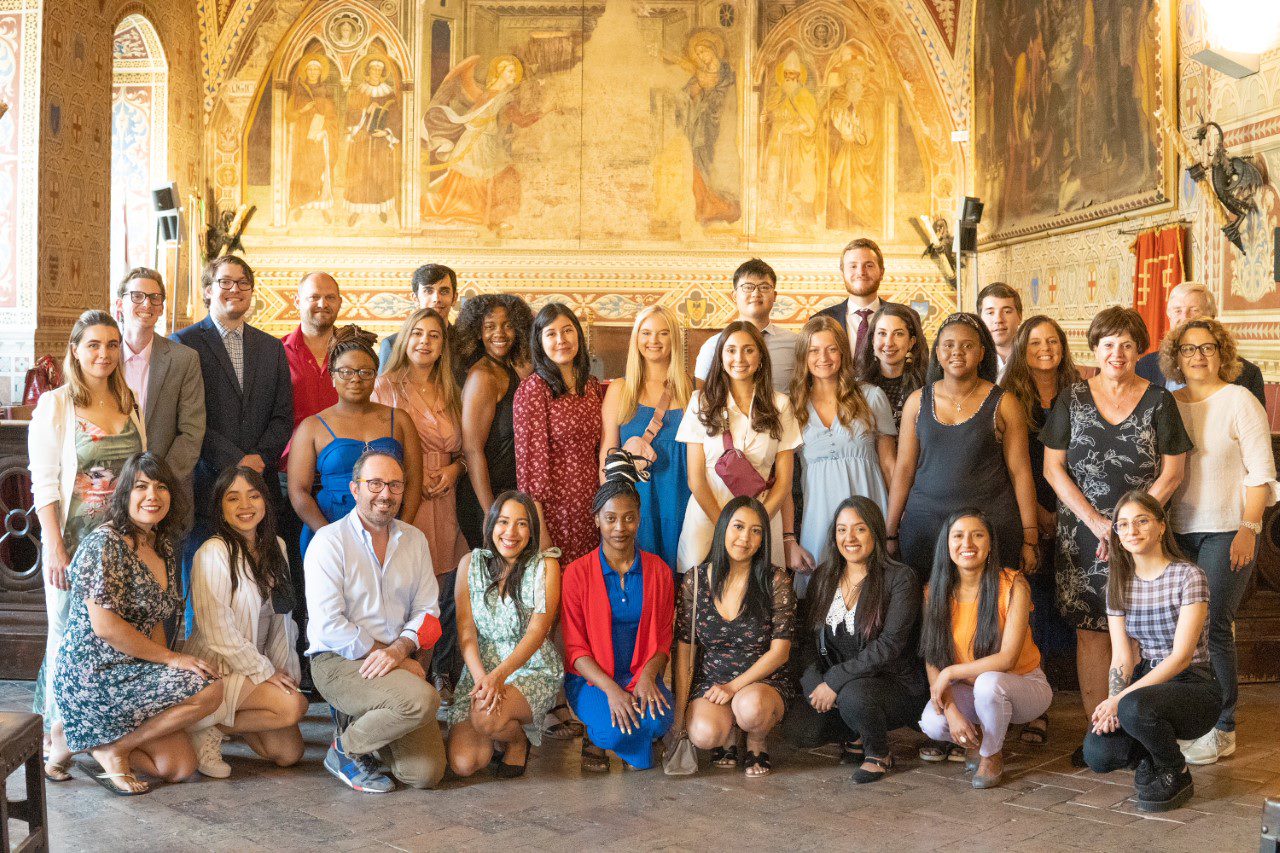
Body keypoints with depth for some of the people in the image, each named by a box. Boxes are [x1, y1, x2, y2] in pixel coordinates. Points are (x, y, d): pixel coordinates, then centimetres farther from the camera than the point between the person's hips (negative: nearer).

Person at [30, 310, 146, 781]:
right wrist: (54, 548, -13)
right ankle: (58, 737, 12)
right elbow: (43, 484, -8)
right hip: (73, 542, -3)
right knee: (67, 634, 2)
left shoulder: (130, 404, 8)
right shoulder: (55, 405, -4)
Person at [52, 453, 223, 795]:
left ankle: (93, 740, 16)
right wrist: (171, 659, -15)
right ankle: (114, 748, -5)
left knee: (181, 768, 1)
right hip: (94, 674, -9)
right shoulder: (105, 544, -15)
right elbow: (105, 626, -21)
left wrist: (165, 664, 0)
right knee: (210, 690, -22)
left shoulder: (164, 547, 11)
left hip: (131, 672, 9)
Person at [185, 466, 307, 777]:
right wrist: (264, 672, -16)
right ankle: (208, 730, -7)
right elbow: (217, 632, -20)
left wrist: (281, 671, 3)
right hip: (218, 669, -7)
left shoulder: (276, 547, 7)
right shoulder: (214, 552, -16)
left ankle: (225, 721, 17)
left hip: (264, 667, 7)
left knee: (289, 754, -3)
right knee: (294, 706, -26)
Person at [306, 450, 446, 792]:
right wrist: (394, 659, -15)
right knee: (422, 699, -31)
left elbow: (427, 610, 5)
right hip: (337, 661, -5)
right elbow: (328, 625, -14)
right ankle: (346, 750, -5)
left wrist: (399, 649, -16)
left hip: (397, 665, 5)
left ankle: (353, 722, 18)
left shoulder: (414, 540, 10)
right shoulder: (329, 541, -7)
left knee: (425, 773, -8)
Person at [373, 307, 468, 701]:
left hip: (443, 504, 4)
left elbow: (464, 450, 20)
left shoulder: (450, 393, 16)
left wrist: (454, 469, -1)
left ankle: (443, 675, 15)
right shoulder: (385, 386, 3)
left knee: (446, 591, 2)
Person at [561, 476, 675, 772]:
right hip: (591, 677, -2)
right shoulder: (577, 573, -4)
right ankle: (596, 736, 5)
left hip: (641, 674, 3)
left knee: (659, 721, -30)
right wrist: (610, 689, -21)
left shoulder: (658, 571, 4)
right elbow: (574, 648, -6)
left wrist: (647, 676, -17)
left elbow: (664, 640, 5)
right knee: (615, 730, -32)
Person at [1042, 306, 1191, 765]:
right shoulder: (1072, 399, 5)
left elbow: (1173, 472, 2)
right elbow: (1053, 468, 3)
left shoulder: (1158, 401, 3)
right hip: (1082, 534, 1)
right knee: (1089, 630, 0)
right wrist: (1096, 522, -7)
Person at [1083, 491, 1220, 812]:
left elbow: (1181, 656, -18)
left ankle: (1175, 774, -6)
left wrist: (1121, 699, -25)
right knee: (1097, 754, -21)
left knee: (1136, 708, -37)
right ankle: (1152, 755, 13)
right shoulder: (1119, 583, 6)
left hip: (1193, 686, -5)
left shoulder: (1188, 576, -12)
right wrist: (1111, 704, -20)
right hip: (1147, 682, 5)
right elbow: (1121, 657, 0)